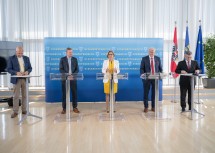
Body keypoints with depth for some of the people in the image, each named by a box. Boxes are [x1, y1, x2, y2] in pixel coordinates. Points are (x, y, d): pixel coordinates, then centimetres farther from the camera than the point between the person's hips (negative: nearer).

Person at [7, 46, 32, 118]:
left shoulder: (26, 58, 9)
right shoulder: (11, 58, 0)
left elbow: (30, 68, 10)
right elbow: (9, 69, -4)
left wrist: (27, 71, -12)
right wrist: (16, 73, -21)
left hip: (25, 79, 3)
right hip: (16, 79, -3)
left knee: (24, 95, 7)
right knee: (16, 96, 0)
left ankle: (24, 110, 17)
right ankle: (15, 111, 7)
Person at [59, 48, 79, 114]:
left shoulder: (75, 59, 9)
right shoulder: (62, 59, 3)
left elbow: (77, 69, 6)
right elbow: (61, 69, -3)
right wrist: (67, 74, -17)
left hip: (73, 79, 2)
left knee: (74, 93, 2)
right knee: (64, 93, 2)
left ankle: (75, 107, 12)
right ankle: (64, 108, 10)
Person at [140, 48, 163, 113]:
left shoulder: (158, 58, 7)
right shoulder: (144, 58, 1)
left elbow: (160, 68, 10)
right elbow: (141, 68, -2)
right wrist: (142, 74, -19)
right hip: (147, 78, -2)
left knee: (154, 93, 6)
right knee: (146, 93, 3)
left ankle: (153, 107, 17)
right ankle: (146, 107, 13)